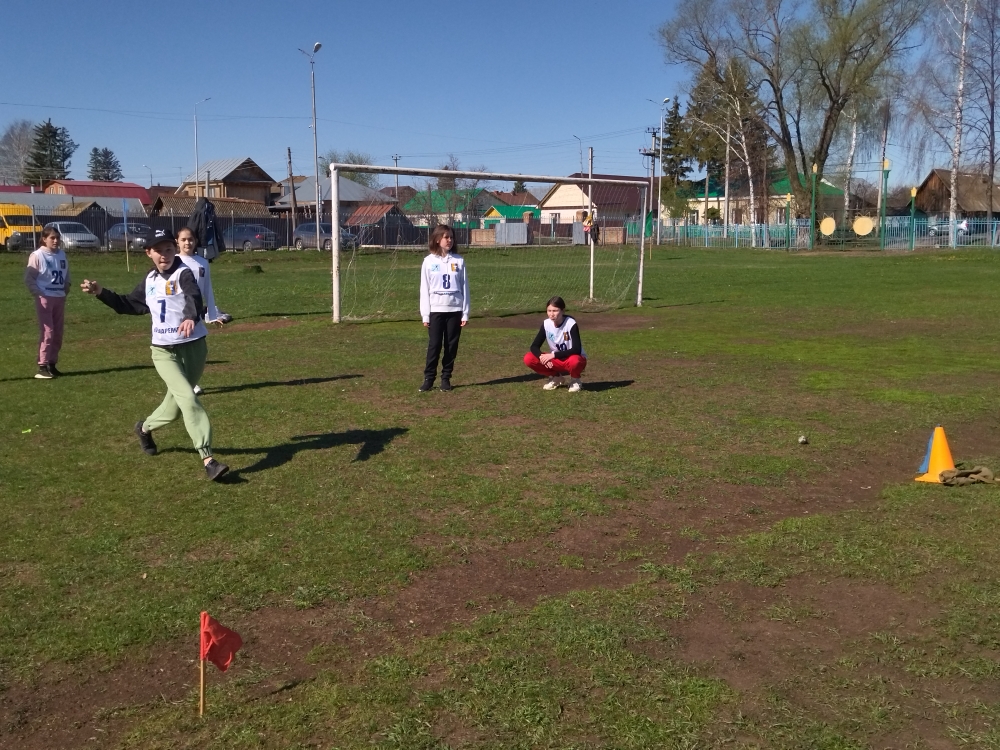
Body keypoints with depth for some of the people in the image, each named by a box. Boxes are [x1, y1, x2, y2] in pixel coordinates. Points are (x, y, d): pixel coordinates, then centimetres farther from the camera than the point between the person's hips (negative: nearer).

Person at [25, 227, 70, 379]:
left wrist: (66, 288, 6)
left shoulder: (62, 254, 8)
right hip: (45, 298, -6)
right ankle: (42, 367, -7)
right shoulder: (37, 255, -10)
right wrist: (38, 293, -15)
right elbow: (28, 278, -9)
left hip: (60, 298, 6)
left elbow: (66, 274, 20)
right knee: (47, 332, -10)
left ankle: (52, 364, 18)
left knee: (58, 333, 9)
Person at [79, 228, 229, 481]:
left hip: (194, 347, -2)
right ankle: (208, 460, -16)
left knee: (175, 405, 11)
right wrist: (101, 292, 10)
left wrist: (191, 318, -54)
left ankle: (145, 428, 44)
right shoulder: (150, 281, 6)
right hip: (164, 351, 2)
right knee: (188, 398, -16)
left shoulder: (183, 273, -11)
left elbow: (194, 297, -33)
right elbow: (128, 305, 23)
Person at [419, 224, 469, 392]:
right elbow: (424, 289, 2)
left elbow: (464, 288, 5)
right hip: (436, 310, -1)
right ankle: (429, 378, 6)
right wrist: (425, 314, -3)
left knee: (451, 346, 5)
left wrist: (465, 313, 1)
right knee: (434, 345, -1)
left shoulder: (458, 261, 4)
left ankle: (446, 378, 14)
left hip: (455, 310, 1)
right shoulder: (429, 261, 1)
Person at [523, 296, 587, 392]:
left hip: (573, 359, -5)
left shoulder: (571, 324, -23)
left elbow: (576, 350, -30)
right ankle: (556, 377, 5)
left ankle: (575, 380, -5)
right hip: (556, 361, 5)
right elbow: (534, 346, -7)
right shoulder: (546, 324, -9)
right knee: (528, 359, -16)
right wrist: (542, 356, -29)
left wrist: (553, 355, -32)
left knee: (574, 361, -42)